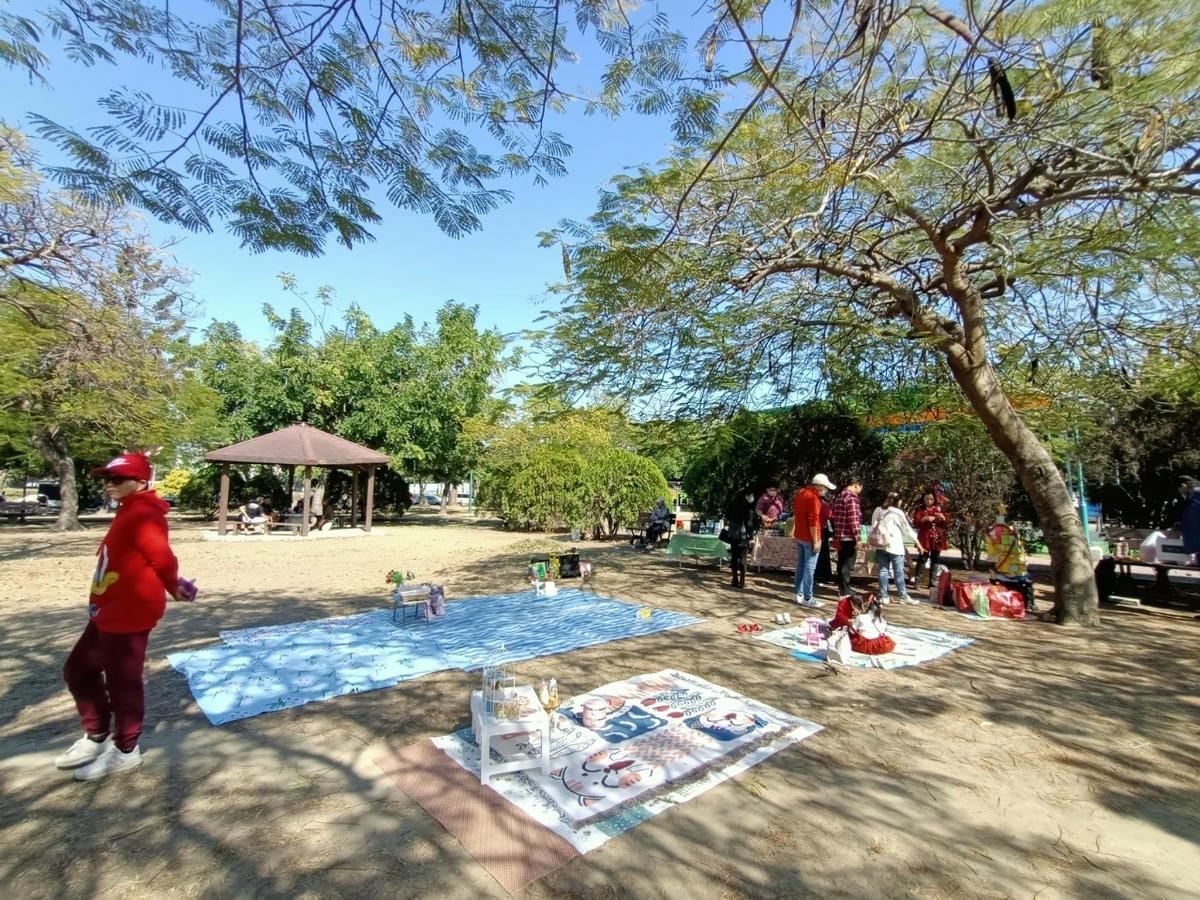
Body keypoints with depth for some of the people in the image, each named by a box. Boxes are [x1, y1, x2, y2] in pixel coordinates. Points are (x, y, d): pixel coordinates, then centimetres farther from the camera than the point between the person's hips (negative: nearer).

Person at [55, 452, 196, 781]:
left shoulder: (142, 515, -20)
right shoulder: (128, 513, 14)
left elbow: (163, 558, -28)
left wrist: (172, 587, -9)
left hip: (129, 614, -11)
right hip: (109, 612, 11)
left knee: (122, 682, 3)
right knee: (78, 670, 22)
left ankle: (126, 751, 19)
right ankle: (98, 736, 37)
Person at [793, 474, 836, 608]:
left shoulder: (800, 493, 10)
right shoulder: (813, 497, -19)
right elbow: (813, 521, -22)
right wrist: (816, 541, -19)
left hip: (799, 536, 9)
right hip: (809, 538, -9)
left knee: (800, 565, 13)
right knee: (809, 568, -4)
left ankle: (799, 594, 18)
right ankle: (807, 598, -1)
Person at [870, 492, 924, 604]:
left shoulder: (878, 511, 10)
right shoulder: (897, 512, -4)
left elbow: (873, 528, 12)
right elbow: (907, 529, -2)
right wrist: (918, 543, 4)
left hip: (880, 545, 5)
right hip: (894, 546, -5)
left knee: (883, 571, 6)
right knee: (898, 572, 2)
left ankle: (883, 596, 6)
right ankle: (903, 596, 8)